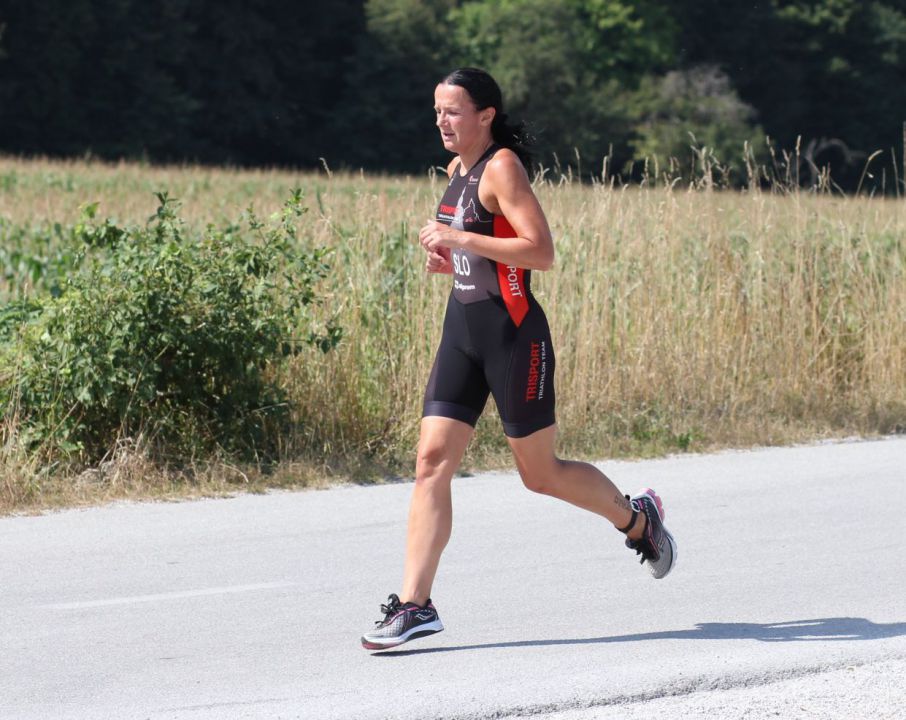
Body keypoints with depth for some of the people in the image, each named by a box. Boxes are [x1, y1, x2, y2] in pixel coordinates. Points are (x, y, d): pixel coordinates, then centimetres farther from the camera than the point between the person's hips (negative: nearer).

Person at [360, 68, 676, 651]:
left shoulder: (502, 167, -13)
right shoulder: (460, 170, 13)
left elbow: (541, 252, -21)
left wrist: (460, 239, -23)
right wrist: (447, 259, 7)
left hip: (512, 334, -8)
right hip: (462, 331, 8)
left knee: (540, 473, 3)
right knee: (433, 459, -4)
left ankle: (637, 518, 29)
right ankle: (415, 604, -7)